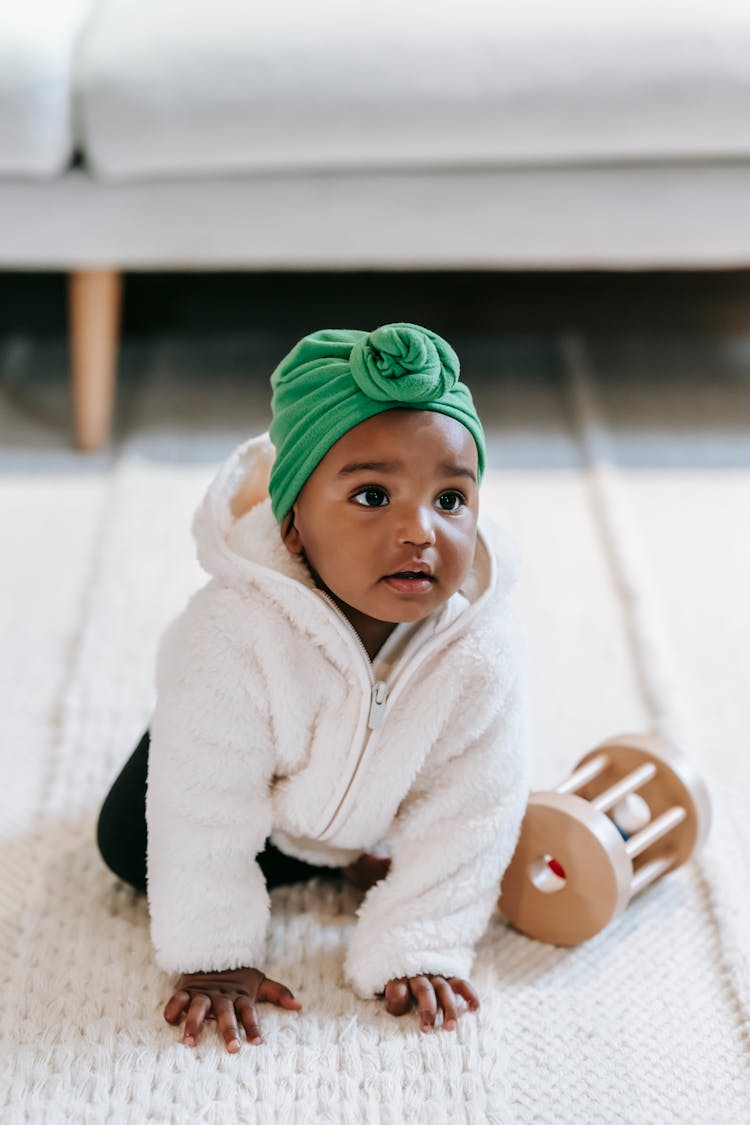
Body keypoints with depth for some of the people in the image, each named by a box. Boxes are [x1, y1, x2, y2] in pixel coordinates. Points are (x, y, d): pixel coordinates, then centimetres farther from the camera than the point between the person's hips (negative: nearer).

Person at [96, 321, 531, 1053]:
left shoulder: (481, 647, -37)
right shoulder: (233, 638, -45)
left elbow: (466, 815, -25)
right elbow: (206, 817, -34)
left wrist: (413, 951, -23)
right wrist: (215, 956, -26)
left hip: (384, 794, 1)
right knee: (128, 846, 0)